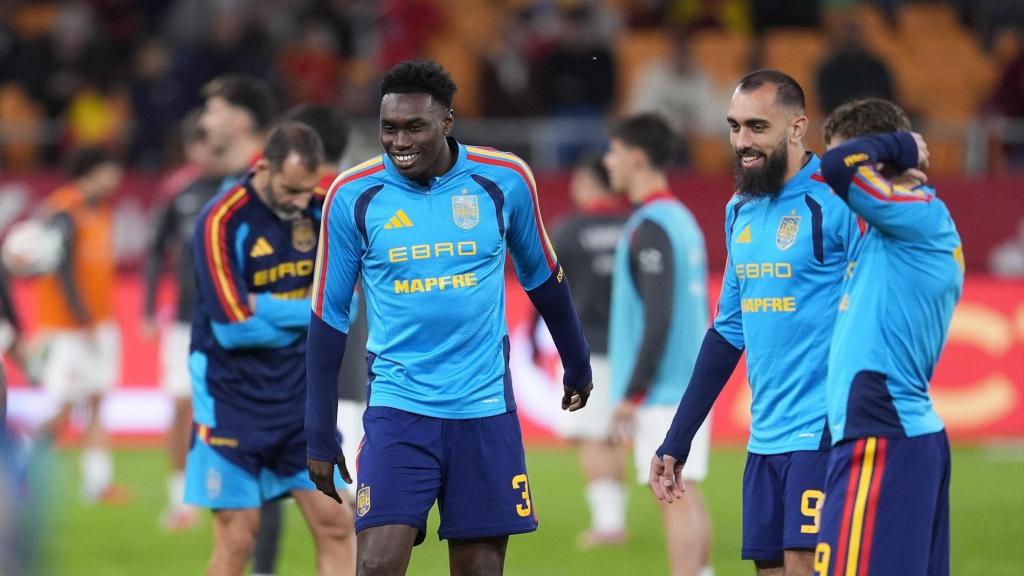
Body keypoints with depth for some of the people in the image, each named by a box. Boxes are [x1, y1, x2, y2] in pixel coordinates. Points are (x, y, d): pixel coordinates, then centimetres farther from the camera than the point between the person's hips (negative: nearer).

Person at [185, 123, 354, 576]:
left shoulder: (322, 210, 0)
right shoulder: (221, 221, -17)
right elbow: (233, 327, -21)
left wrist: (267, 309, -15)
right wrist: (307, 315, -8)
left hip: (300, 394, 5)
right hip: (232, 398, -5)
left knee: (333, 523, -1)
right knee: (237, 538, -5)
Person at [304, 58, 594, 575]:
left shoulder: (504, 180, -2)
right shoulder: (353, 196, -4)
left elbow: (543, 278, 15)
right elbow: (328, 317, 3)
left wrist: (577, 365, 26)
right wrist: (319, 437, 5)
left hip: (485, 410, 1)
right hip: (398, 411, -1)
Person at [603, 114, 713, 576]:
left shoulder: (651, 226, -13)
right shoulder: (683, 219, 15)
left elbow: (658, 317, -20)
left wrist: (632, 393, -17)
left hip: (661, 393, -9)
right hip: (690, 382, 9)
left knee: (673, 496, -10)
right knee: (683, 494, 10)